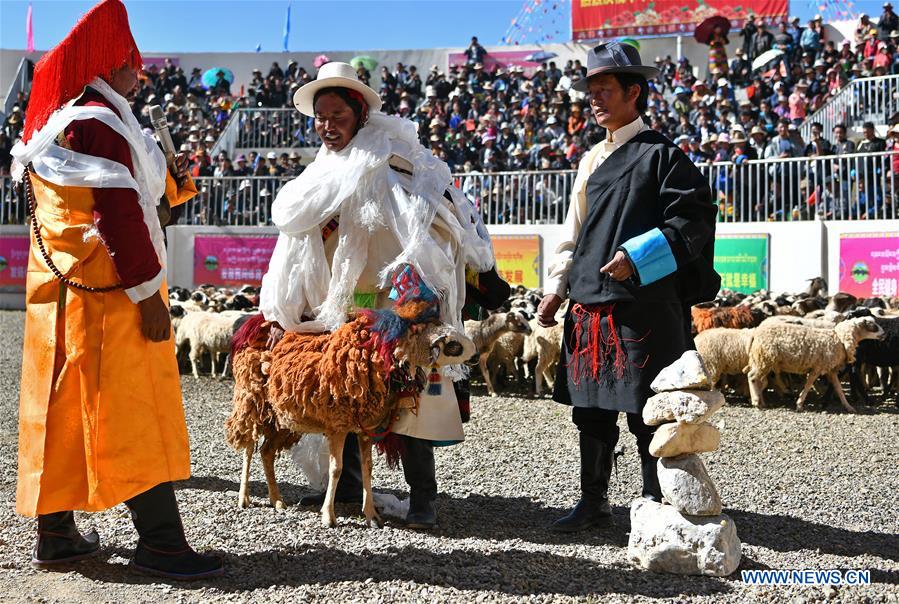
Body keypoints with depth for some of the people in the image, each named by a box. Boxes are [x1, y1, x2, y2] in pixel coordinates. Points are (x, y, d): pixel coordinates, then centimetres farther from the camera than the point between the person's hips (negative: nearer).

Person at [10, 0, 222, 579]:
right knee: (131, 415, -7)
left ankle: (55, 532, 20)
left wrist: (172, 180, 16)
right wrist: (148, 294, -19)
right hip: (106, 296, -10)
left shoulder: (59, 121, 17)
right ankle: (160, 540, -1)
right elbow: (118, 214, -20)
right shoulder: (97, 124, -15)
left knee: (64, 410, 12)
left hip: (63, 292, 10)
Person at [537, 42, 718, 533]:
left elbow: (694, 218, -11)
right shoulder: (592, 160, 17)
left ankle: (653, 506, 14)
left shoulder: (660, 154, -3)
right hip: (588, 304, 7)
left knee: (646, 412, 0)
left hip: (642, 306, -7)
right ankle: (593, 500, 24)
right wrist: (556, 288, 12)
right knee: (591, 409, 12)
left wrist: (637, 257, -19)